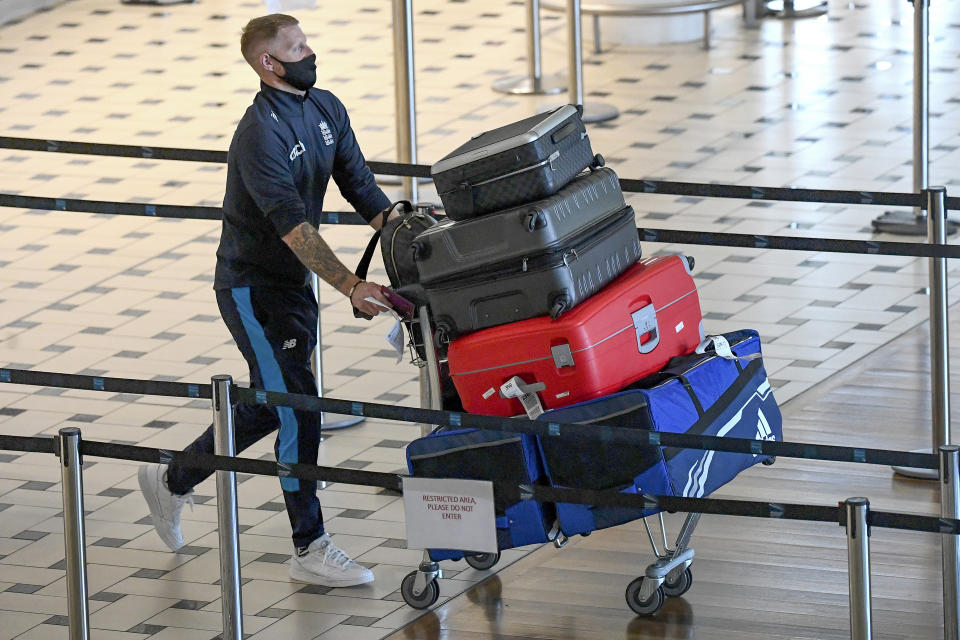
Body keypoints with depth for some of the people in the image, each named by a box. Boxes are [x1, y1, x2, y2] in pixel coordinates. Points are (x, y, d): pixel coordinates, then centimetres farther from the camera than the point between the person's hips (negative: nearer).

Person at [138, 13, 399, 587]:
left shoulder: (327, 110, 1)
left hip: (293, 282, 9)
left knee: (267, 407, 17)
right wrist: (351, 286, -39)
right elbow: (293, 226, -31)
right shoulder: (260, 135, -24)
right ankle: (310, 549, 2)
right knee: (298, 410, -8)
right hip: (253, 287, -8)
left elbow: (362, 189, 4)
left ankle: (172, 480, 36)